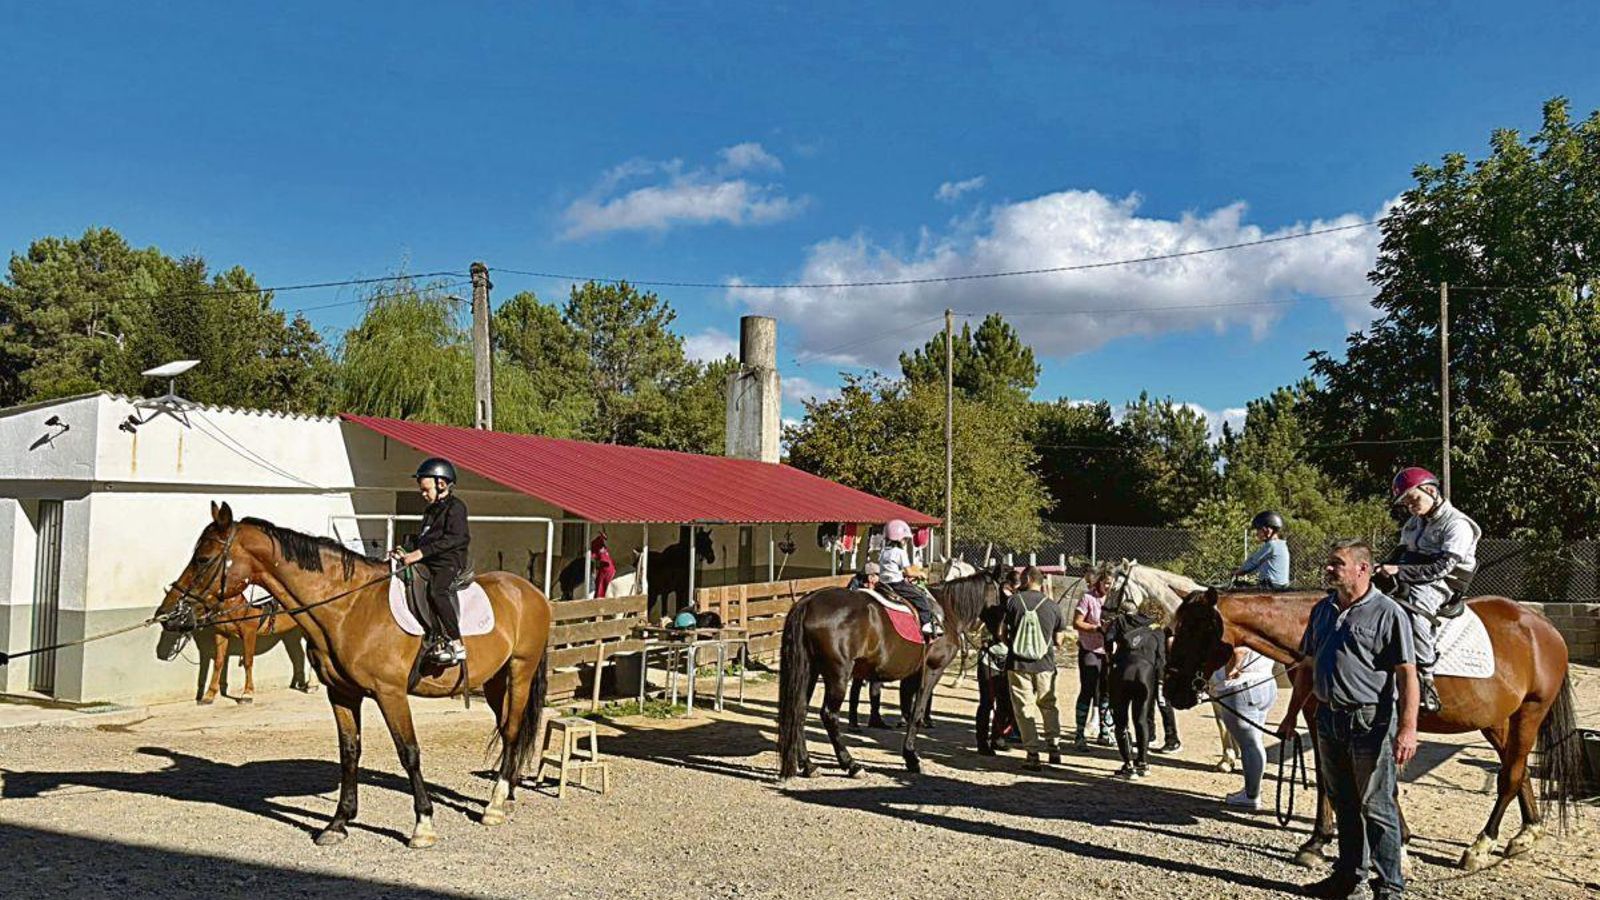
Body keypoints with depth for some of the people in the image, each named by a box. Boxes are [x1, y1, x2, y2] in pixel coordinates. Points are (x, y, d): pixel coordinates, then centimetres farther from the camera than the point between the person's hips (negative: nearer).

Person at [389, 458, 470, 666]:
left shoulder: (455, 507, -4)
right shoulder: (430, 511, 24)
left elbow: (453, 539, -17)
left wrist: (420, 553, -22)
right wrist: (407, 553, 7)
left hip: (449, 563, -10)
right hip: (428, 564, 10)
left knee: (436, 591, -33)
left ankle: (457, 645, -34)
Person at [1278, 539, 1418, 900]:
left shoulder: (1387, 613, -11)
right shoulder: (1322, 610, 10)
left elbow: (1406, 675, -15)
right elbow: (1308, 667, 16)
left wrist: (1408, 729, -22)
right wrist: (1292, 715, 16)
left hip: (1370, 722, -7)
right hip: (1329, 719, 7)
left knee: (1376, 807, 1)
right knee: (1343, 804, 17)